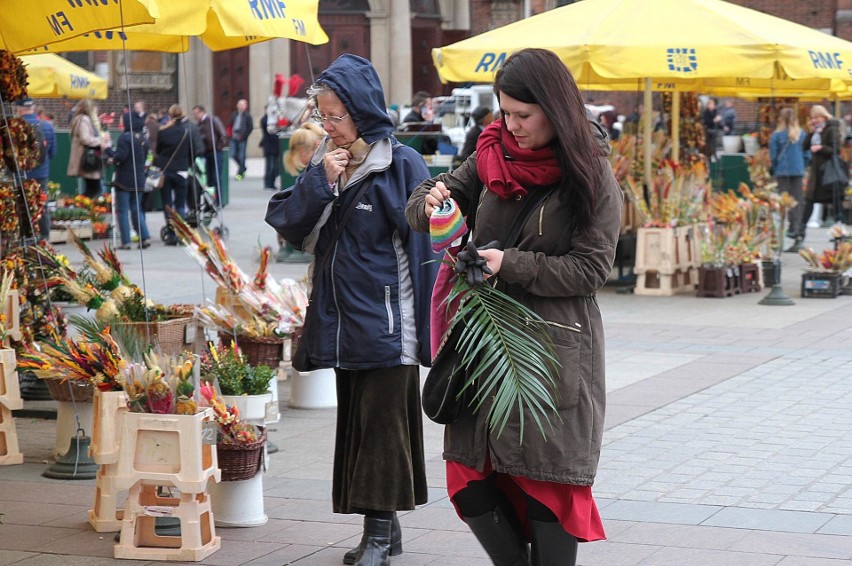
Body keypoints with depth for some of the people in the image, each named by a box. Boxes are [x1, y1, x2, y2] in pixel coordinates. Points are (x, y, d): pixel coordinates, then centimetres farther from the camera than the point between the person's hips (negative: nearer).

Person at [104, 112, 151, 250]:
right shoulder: (144, 138, 9)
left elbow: (120, 157, -19)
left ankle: (125, 241, -3)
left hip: (124, 180, -6)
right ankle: (145, 237, 1)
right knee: (136, 210, 13)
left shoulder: (125, 137, -13)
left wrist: (108, 150, -5)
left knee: (122, 211, 0)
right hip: (139, 179, 6)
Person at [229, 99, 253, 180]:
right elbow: (230, 125, 20)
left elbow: (251, 127, -7)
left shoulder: (247, 116, -3)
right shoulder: (234, 114, 11)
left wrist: (243, 136, -11)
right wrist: (231, 134, 5)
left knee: (241, 156, -4)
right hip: (234, 138, 5)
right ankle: (242, 168, 24)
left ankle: (240, 173, 4)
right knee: (233, 155, 2)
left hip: (242, 139, -5)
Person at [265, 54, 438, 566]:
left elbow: (422, 248, -13)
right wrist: (319, 181, -11)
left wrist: (427, 329, -15)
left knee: (382, 424, -3)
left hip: (386, 325, -7)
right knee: (355, 422, 11)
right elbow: (287, 225, 4)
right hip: (342, 324, 7)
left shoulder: (401, 164, -11)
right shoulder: (327, 163, 9)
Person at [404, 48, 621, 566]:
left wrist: (511, 265, -18)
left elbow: (591, 268, -11)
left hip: (557, 344, -5)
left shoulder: (591, 176, -8)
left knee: (548, 481, 0)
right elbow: (431, 201, 15)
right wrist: (431, 203, -10)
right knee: (470, 480, 3)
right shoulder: (493, 155, 6)